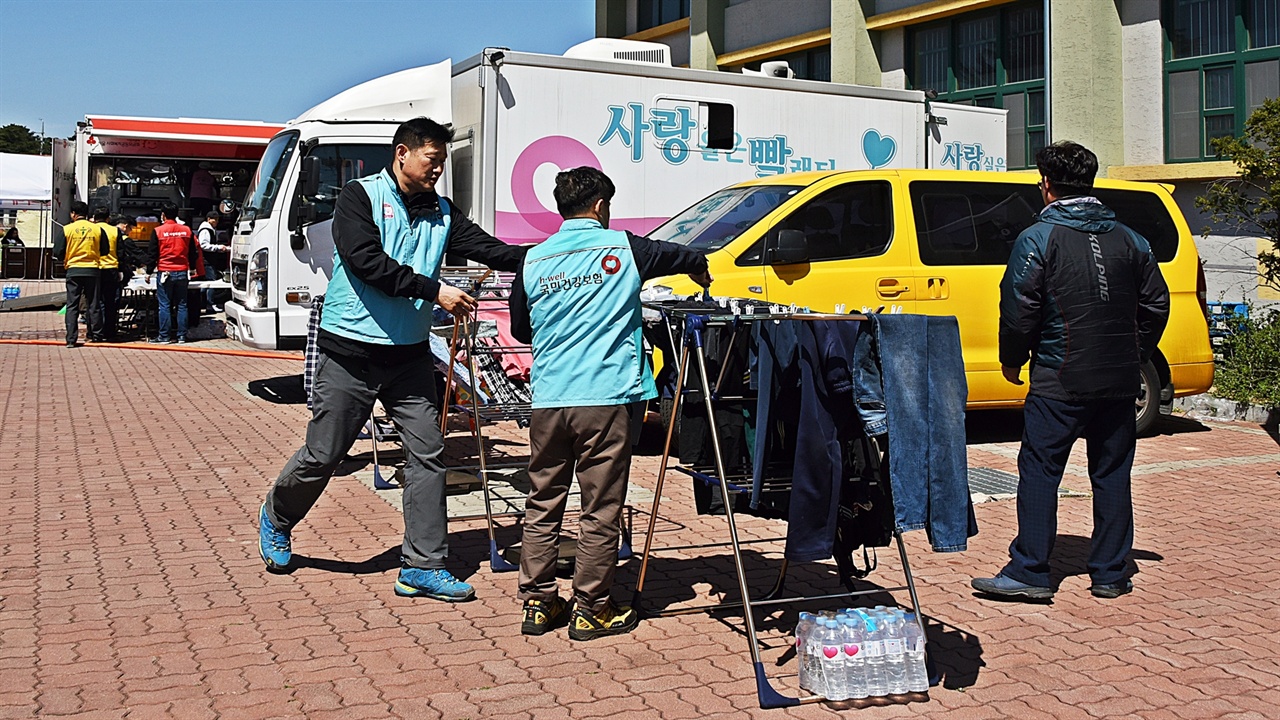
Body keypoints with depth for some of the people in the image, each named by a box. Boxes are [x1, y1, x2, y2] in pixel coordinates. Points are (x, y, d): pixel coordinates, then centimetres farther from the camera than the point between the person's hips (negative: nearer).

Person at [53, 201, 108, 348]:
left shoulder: (67, 229, -5)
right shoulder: (97, 229, -2)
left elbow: (58, 252, -3)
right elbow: (105, 250, 5)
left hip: (73, 271, -1)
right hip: (92, 270, 1)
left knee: (72, 306, 3)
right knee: (93, 305, 11)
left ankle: (71, 339, -2)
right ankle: (95, 335, 15)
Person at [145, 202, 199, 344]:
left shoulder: (158, 231, -5)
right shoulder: (186, 230, 5)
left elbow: (152, 254, -2)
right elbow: (193, 253, 12)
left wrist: (149, 272, 6)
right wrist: (192, 268, 25)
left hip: (165, 272, -3)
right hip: (183, 273, 3)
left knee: (164, 305, 1)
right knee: (182, 305, 7)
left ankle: (164, 336, 2)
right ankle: (182, 336, 8)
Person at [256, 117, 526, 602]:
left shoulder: (441, 213, 9)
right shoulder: (360, 197, -7)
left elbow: (492, 250, 0)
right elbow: (368, 261, -20)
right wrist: (434, 290, -23)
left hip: (409, 354, 5)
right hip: (351, 351, -5)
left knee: (427, 452, -2)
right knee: (322, 455, 4)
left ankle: (423, 566, 5)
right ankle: (276, 520, 34)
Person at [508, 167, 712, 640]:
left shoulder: (533, 260, 8)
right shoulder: (621, 248, 0)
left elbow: (520, 329, 20)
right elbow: (692, 260, 15)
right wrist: (701, 275, 37)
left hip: (548, 400, 4)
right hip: (606, 398, -4)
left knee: (543, 506, 13)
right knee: (600, 511, 4)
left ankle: (537, 602, 19)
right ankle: (592, 609, 11)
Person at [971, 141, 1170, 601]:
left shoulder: (1038, 239, -8)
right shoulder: (1128, 240, 9)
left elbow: (1019, 310, -9)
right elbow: (1155, 304, 14)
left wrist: (1011, 360, 7)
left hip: (1060, 380, -5)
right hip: (1119, 382, 5)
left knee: (1039, 472, 0)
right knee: (1112, 474, 11)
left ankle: (1029, 573, 0)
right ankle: (1110, 574, 15)